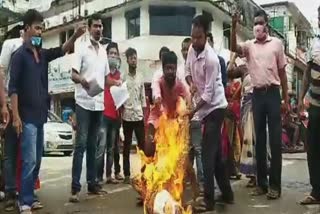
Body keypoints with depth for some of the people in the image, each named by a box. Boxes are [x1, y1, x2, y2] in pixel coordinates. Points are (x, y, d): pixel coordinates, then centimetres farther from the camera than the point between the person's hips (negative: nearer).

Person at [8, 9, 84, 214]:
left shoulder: (42, 54, 12)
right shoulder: (20, 55, -7)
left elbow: (61, 50, 5)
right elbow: (13, 87, -11)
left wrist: (76, 36, -14)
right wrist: (16, 116, -17)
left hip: (40, 114, 7)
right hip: (27, 116, -7)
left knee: (37, 160, 12)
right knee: (30, 160, -7)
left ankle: (30, 196, 23)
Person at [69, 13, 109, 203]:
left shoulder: (103, 51, 15)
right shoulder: (81, 48, -3)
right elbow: (74, 75, -11)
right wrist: (83, 80, -30)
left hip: (99, 103, 6)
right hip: (84, 102, -6)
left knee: (93, 145, 11)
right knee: (81, 144, -8)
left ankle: (92, 182, 18)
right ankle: (75, 187, -4)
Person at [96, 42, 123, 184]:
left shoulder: (118, 74, 16)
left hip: (115, 115, 7)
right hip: (103, 114, -6)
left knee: (112, 147, 10)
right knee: (101, 147, -9)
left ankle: (109, 175, 17)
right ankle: (98, 177, -5)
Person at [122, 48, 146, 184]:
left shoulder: (140, 77, 9)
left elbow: (143, 98, 11)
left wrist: (145, 115, 7)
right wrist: (120, 115, -7)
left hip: (139, 115, 3)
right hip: (127, 116, -3)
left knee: (142, 145, 5)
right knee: (127, 146, 5)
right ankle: (127, 174, 11)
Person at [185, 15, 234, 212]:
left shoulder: (211, 59, -22)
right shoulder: (192, 49, 1)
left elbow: (209, 93, -21)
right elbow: (188, 71, 15)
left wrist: (192, 112, -21)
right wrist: (191, 83, -7)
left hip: (215, 107, -8)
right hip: (206, 107, 8)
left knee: (208, 153, -9)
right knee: (216, 152, 14)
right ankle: (227, 193, 26)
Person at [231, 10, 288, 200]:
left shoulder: (277, 43, 4)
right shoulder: (249, 45, 9)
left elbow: (282, 72, 5)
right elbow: (233, 48, -11)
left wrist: (286, 99, 2)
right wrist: (234, 26, -21)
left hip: (273, 93, -2)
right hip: (257, 94, 2)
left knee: (275, 140, -2)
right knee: (260, 139, 6)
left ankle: (275, 184, 3)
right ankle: (262, 182, 14)